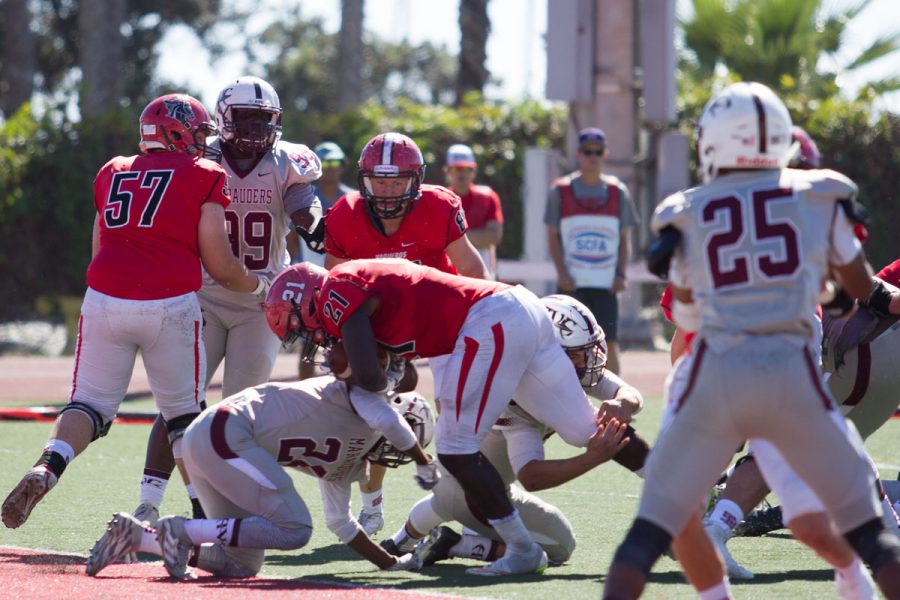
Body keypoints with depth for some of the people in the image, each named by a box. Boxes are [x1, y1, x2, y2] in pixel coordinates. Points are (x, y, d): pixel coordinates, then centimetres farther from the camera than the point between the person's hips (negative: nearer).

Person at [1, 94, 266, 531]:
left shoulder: (113, 173, 20)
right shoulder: (204, 176, 7)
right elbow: (220, 267, 4)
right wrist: (259, 287, 22)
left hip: (104, 299, 3)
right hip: (171, 305, -3)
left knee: (89, 405, 7)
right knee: (184, 413, 12)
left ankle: (44, 471, -21)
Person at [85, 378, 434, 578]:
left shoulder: (347, 465, 23)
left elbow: (340, 523, 31)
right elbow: (390, 420, -20)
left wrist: (392, 563, 28)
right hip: (226, 431, -10)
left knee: (242, 565, 10)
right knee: (294, 529, -15)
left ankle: (135, 536, 11)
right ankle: (183, 530, -12)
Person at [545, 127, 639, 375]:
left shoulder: (618, 192, 8)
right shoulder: (561, 191, 3)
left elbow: (624, 239, 11)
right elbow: (553, 237, 4)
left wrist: (621, 274, -1)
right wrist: (562, 272, -7)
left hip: (606, 282, 1)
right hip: (571, 283, -1)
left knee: (610, 345, -4)